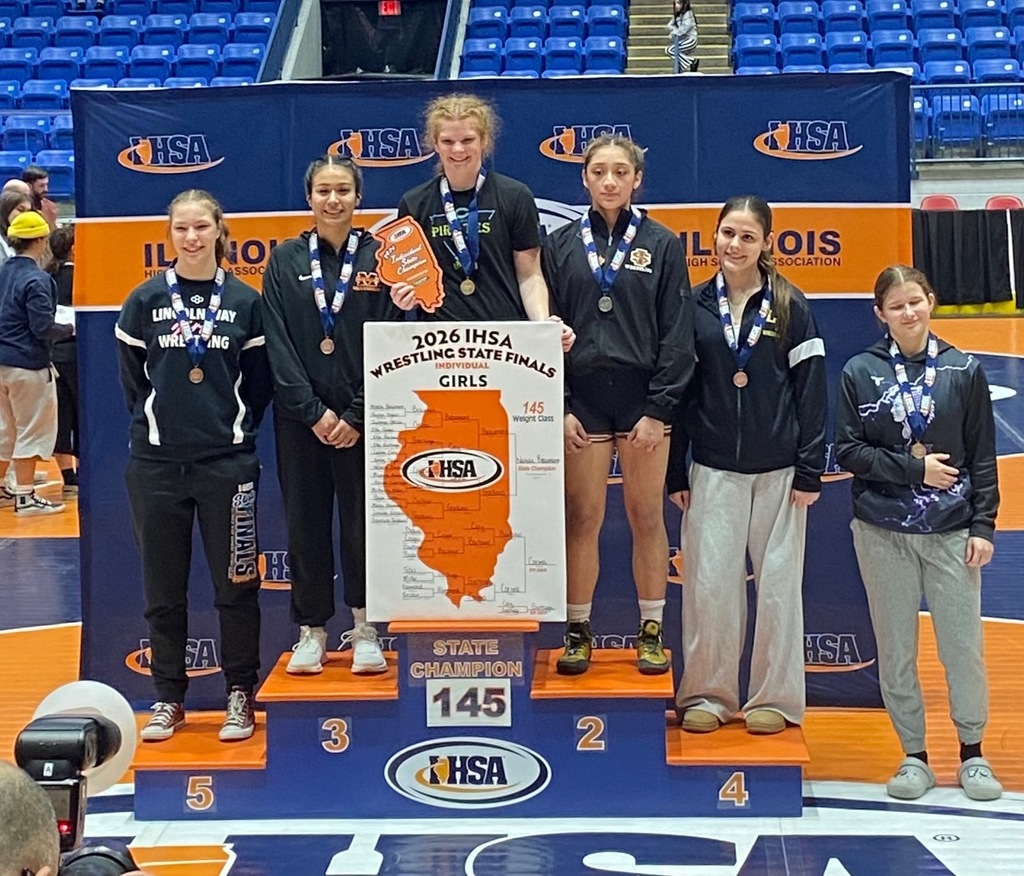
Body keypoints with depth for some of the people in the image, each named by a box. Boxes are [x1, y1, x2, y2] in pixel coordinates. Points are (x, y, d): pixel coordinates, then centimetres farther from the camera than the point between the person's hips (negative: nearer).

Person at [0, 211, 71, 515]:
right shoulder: (37, 279, -17)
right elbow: (43, 328, -19)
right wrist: (70, 328, -5)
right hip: (28, 365, -8)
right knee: (32, 430, 2)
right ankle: (25, 496, 5)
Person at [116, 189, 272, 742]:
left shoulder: (244, 301, 2)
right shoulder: (145, 300, 3)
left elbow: (259, 383, 7)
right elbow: (132, 379, 9)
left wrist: (236, 429, 3)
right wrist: (156, 425, 7)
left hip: (228, 462, -1)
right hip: (157, 464, 1)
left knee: (236, 584, 3)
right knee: (163, 588, 7)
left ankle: (240, 695, 15)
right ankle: (168, 697, 19)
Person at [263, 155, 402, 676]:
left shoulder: (380, 258, 1)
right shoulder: (285, 261, 4)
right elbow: (278, 345, -1)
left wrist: (357, 415, -10)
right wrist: (313, 412, -10)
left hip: (363, 416, -1)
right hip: (300, 417, 1)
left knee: (363, 523, 3)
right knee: (306, 523, 6)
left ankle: (365, 629, 15)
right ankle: (311, 631, 16)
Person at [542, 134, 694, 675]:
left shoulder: (661, 245, 2)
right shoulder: (561, 245, 6)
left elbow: (677, 332, -1)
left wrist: (660, 408, -8)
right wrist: (559, 407, -4)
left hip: (643, 398, -1)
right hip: (582, 397, 1)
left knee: (647, 518, 5)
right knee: (581, 519, 3)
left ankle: (651, 632, 15)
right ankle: (577, 631, 12)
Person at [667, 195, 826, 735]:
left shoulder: (790, 306, -1)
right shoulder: (695, 305, 4)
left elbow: (811, 391, -1)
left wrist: (810, 471, -6)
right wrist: (674, 473, 3)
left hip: (779, 470, -1)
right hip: (713, 470, 1)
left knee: (778, 583, 4)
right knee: (708, 583, 1)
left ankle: (775, 698, 15)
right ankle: (707, 694, 13)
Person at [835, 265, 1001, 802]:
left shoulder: (963, 370, 3)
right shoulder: (859, 373, 2)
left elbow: (983, 456, 4)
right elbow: (847, 451, -1)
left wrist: (983, 525, -1)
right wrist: (913, 468, -9)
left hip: (952, 531, 0)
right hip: (882, 531, 0)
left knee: (963, 645, 0)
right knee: (896, 648, 5)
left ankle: (972, 753, 18)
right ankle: (914, 757, 18)